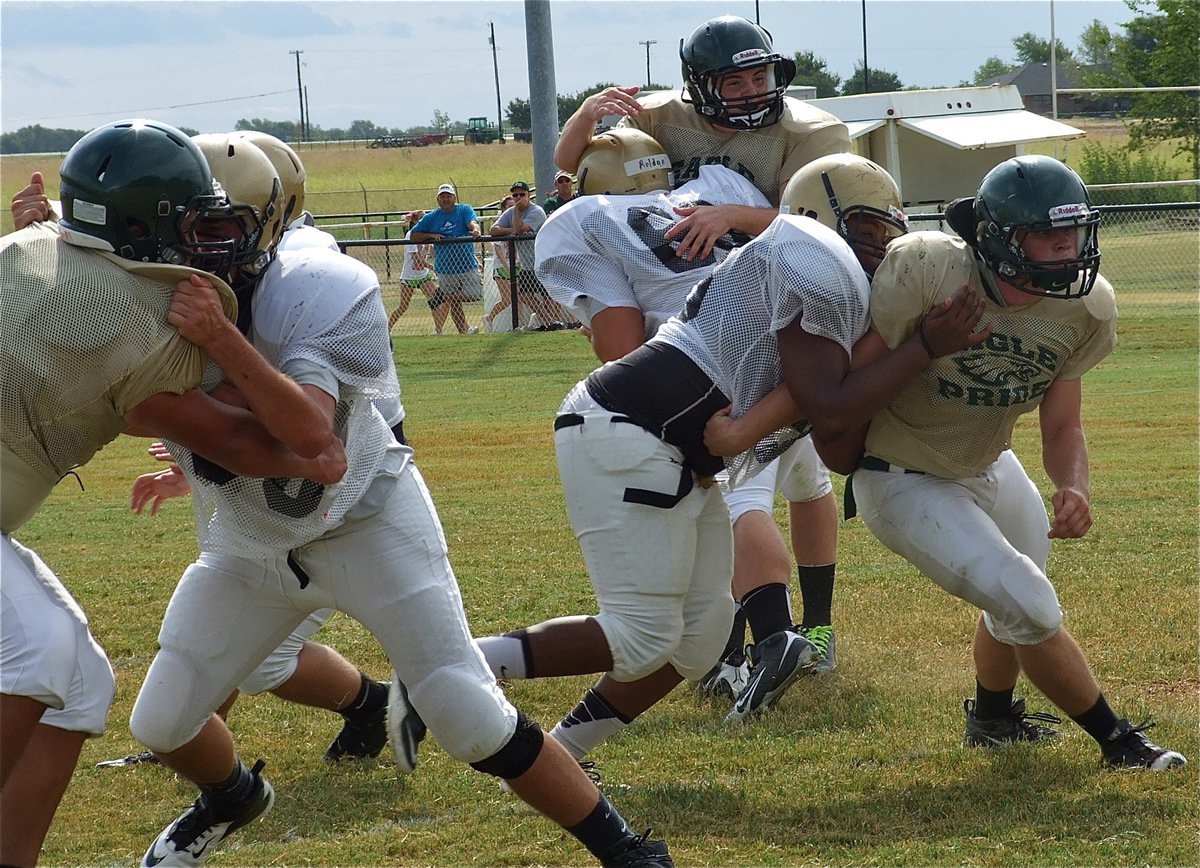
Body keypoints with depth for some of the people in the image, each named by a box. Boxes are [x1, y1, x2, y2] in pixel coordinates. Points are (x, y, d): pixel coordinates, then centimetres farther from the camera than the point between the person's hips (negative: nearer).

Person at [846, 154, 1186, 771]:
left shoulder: (1082, 309, -16)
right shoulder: (925, 268, -35)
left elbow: (1060, 427, -9)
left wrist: (1072, 487, -25)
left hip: (989, 466, 7)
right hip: (904, 483, -7)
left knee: (1014, 606, 26)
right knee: (1030, 609, -15)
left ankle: (991, 718, 57)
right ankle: (1117, 741, 4)